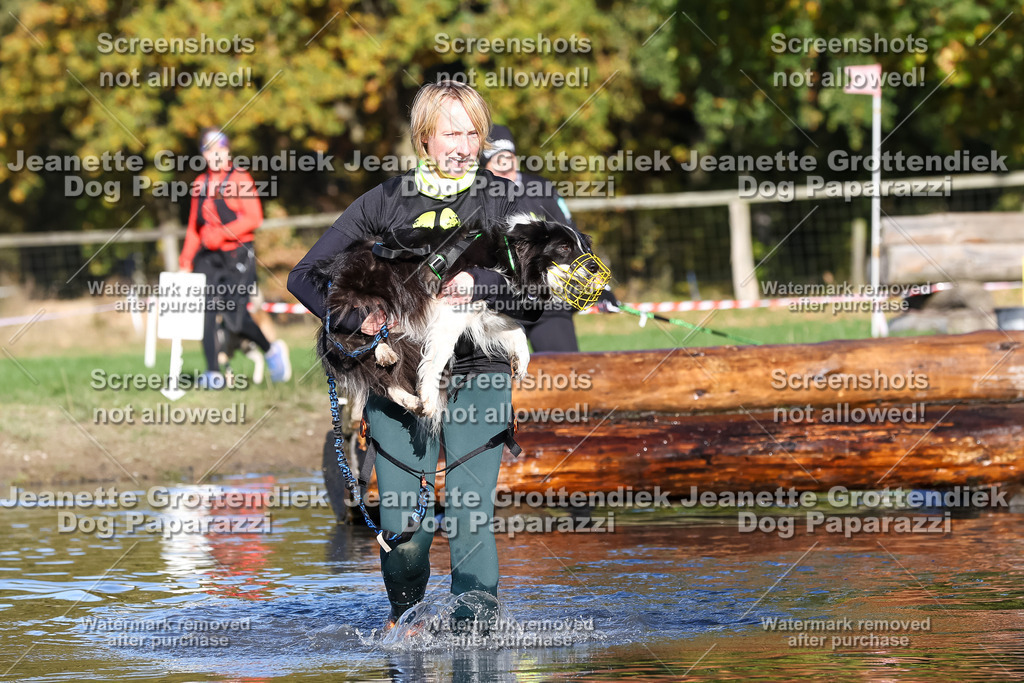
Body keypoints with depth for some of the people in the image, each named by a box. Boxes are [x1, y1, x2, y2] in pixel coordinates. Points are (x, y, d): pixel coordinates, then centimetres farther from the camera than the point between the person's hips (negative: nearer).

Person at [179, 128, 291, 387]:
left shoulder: (240, 178, -3)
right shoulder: (200, 184, 14)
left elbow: (254, 218, -10)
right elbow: (194, 227, 19)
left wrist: (222, 233, -19)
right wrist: (186, 260, 11)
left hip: (238, 256, -5)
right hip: (208, 257, 5)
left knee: (235, 318, -10)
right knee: (206, 311, -10)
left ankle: (271, 350, 17)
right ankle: (214, 373, -7)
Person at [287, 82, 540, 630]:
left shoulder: (501, 200, 3)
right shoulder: (387, 201, 3)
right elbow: (305, 277, 3)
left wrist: (479, 286, -22)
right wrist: (356, 318, -14)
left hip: (478, 376, -1)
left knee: (469, 518, -12)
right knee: (403, 526, -3)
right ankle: (404, 616, 24)